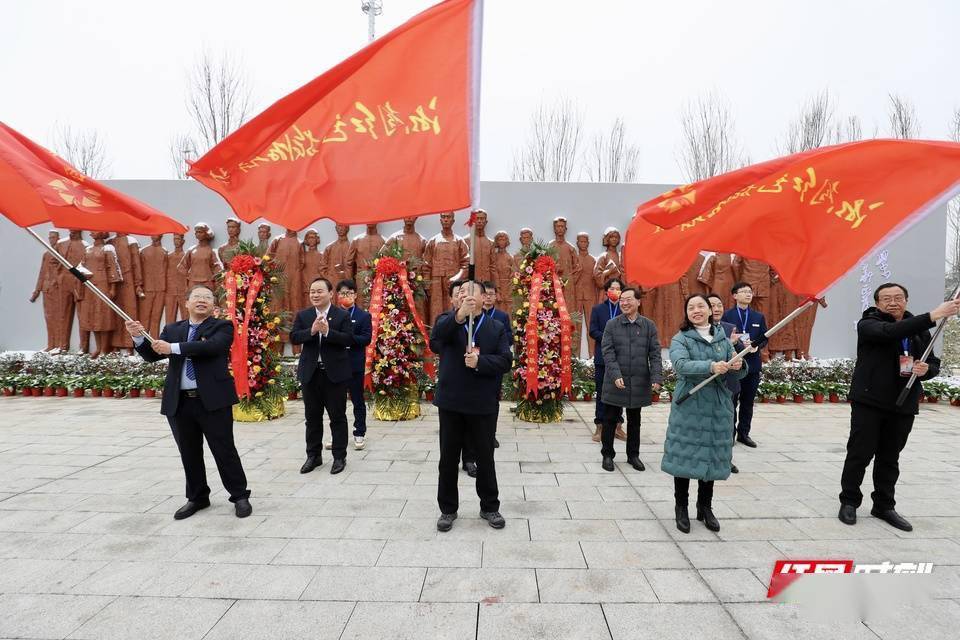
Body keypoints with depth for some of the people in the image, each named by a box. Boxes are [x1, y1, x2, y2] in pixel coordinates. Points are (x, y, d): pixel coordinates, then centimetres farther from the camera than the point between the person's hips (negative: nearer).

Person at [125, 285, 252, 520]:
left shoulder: (222, 326, 0)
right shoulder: (172, 329, 14)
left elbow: (213, 346, -20)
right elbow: (152, 355, 9)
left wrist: (174, 348, -22)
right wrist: (139, 337, -10)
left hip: (213, 400, -4)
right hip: (180, 402, 5)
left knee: (224, 450, 2)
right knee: (189, 454, 14)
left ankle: (240, 496, 16)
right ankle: (197, 498, 30)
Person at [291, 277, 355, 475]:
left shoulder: (342, 315, -3)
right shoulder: (303, 315, 7)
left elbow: (349, 339, -13)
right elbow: (294, 338, -4)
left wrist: (327, 331, -25)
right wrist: (311, 330, -20)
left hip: (334, 373, -3)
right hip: (310, 373, 3)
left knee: (337, 416, 5)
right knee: (313, 417, 12)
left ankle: (339, 457, 16)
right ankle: (313, 455, 25)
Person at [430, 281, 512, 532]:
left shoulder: (497, 327, 3)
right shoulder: (447, 320, 1)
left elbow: (505, 361, -5)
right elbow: (435, 338, -22)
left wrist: (479, 361, -22)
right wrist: (459, 315, -38)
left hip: (483, 404, 0)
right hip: (451, 402, 0)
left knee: (485, 458, 12)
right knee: (448, 459, 10)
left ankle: (490, 507, 29)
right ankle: (448, 509, 27)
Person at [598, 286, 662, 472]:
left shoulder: (649, 325, 2)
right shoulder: (611, 324, -1)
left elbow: (655, 354, -1)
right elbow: (607, 352, -7)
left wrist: (656, 378, -12)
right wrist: (616, 375, -19)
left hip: (639, 383, 1)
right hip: (615, 382, -1)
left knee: (634, 421, 15)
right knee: (610, 420, 8)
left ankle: (633, 455, 29)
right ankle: (607, 455, 22)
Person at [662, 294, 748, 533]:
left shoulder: (723, 338, 9)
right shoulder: (680, 339, -3)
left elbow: (738, 372, 8)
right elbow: (681, 365, -22)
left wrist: (739, 366, -16)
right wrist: (711, 367, -37)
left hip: (717, 407, 4)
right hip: (688, 406, -3)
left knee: (711, 457, 11)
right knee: (685, 456, 2)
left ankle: (705, 508, 28)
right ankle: (681, 508, 17)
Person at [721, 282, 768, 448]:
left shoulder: (759, 317, 12)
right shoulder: (727, 315, 0)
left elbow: (765, 339, 10)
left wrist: (756, 346, -11)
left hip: (752, 364, 4)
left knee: (748, 402, 9)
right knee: (731, 401, 1)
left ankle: (744, 434, 19)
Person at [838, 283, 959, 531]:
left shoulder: (919, 330, 12)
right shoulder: (868, 324, -5)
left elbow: (934, 364, 15)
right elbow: (889, 332, -27)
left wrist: (926, 369, -10)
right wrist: (932, 316, -33)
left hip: (903, 405, 5)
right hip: (869, 401, -5)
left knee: (890, 458, 12)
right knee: (859, 454, 1)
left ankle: (884, 506, 24)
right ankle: (849, 502, 13)